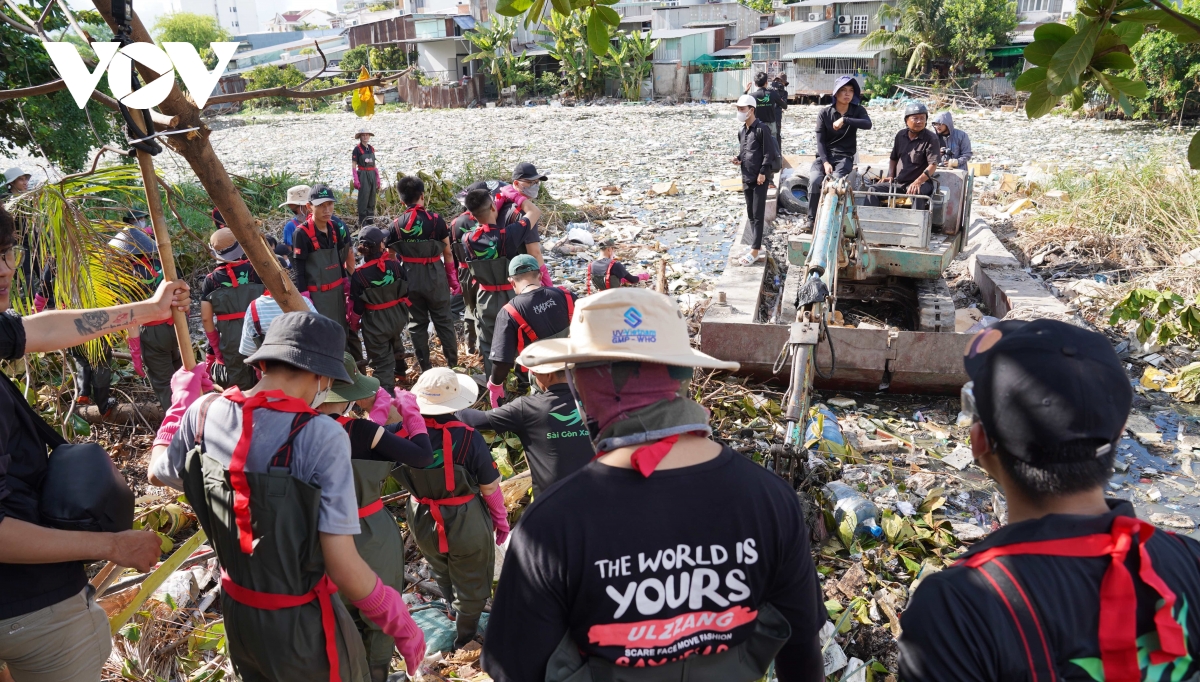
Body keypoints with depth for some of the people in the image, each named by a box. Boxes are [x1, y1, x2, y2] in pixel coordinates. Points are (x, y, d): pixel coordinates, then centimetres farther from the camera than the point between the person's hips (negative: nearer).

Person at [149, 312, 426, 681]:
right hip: (300, 625, -5)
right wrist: (401, 623, -12)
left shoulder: (204, 413, -12)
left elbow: (158, 472, 11)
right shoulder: (321, 437, -28)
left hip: (235, 612, 6)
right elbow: (343, 567, -26)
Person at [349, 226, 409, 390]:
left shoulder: (358, 275, -17)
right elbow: (407, 288, 1)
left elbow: (357, 306, -11)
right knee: (394, 340, 35)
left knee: (381, 358, 4)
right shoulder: (394, 264, -10)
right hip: (398, 316, 4)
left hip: (375, 322, -4)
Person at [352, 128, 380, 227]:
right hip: (363, 175, -6)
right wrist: (355, 180, -14)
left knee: (372, 198, 8)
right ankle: (362, 222, 0)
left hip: (372, 175, 6)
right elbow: (353, 166, -7)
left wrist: (377, 178, 12)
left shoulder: (371, 148, 13)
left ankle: (370, 220, 16)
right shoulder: (357, 149, -4)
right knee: (363, 199, -5)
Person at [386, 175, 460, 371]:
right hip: (435, 277, -1)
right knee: (443, 320, 11)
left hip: (411, 279, 1)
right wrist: (453, 278, 9)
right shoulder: (435, 219, -7)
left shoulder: (397, 225, -3)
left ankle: (425, 367, 17)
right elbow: (447, 253, -2)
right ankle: (453, 363, 17)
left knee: (417, 323, 12)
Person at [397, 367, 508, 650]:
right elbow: (490, 488, -16)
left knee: (442, 574, 33)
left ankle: (455, 610, 57)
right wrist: (501, 520, 2)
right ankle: (464, 639, 40)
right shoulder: (467, 437, -27)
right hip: (466, 523, -4)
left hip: (423, 521, 4)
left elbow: (401, 477, -1)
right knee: (471, 584, 22)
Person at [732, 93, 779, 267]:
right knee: (750, 214, 10)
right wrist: (738, 159, 2)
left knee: (758, 215, -6)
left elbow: (769, 153, -13)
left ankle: (754, 251, -5)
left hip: (760, 178, -8)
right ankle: (758, 251, 17)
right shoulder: (741, 131, 12)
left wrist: (763, 173, -17)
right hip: (747, 178, 8)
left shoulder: (762, 129, -11)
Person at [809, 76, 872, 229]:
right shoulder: (825, 113, 1)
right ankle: (812, 220, -15)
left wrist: (845, 120, -30)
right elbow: (820, 141, -3)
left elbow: (867, 124, -20)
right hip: (825, 156, 1)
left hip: (845, 157, -1)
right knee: (815, 181, -28)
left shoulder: (858, 111, 2)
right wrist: (825, 162, -16)